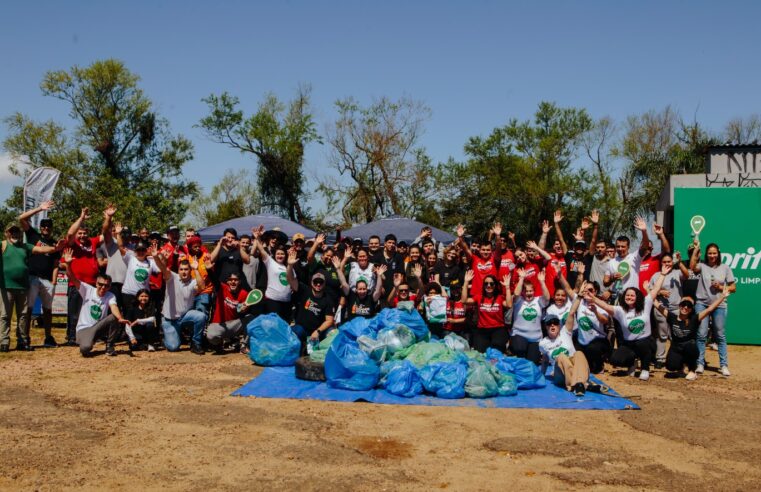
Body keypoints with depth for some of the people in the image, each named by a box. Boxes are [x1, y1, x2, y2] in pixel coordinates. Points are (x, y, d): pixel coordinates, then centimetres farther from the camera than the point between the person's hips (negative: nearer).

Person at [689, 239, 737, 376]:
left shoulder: (725, 268, 5)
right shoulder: (702, 266, 1)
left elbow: (733, 287, 7)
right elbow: (692, 267, -23)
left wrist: (721, 288, -11)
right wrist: (696, 248, -21)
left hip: (719, 305, 1)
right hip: (702, 304, -1)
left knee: (720, 335, 5)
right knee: (701, 335, 0)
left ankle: (724, 365, 9)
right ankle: (700, 363, 7)